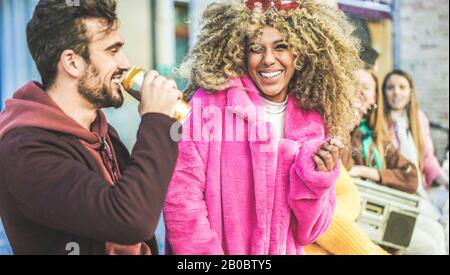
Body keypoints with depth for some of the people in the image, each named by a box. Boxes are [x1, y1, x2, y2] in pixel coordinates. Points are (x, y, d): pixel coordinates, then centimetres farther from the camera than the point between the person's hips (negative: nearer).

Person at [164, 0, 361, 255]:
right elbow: (181, 196, -15)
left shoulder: (314, 124, -2)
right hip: (211, 250, -3)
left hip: (284, 251, 3)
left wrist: (314, 181, -17)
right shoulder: (209, 104, -12)